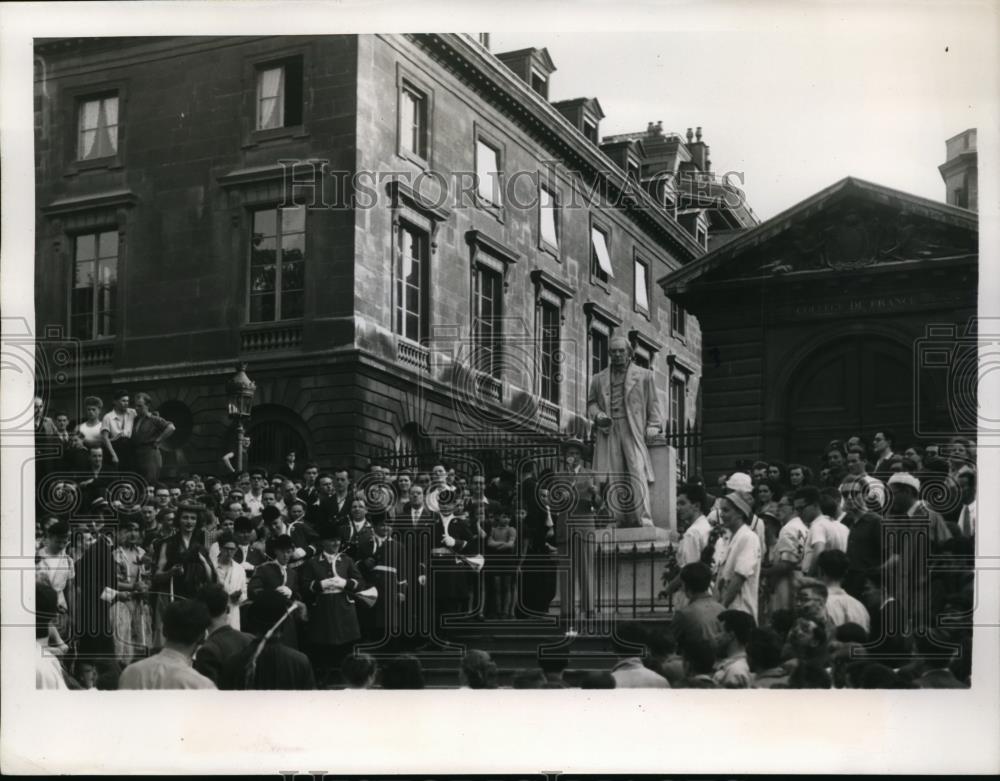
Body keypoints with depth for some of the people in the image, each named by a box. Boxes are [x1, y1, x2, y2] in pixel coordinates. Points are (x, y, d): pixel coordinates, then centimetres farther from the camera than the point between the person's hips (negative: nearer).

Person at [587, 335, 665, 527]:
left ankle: (644, 520, -17)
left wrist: (653, 427, -1)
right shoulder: (599, 379, 19)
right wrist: (598, 415, 1)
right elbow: (591, 403, 23)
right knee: (613, 479, -4)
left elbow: (653, 404, 11)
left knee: (638, 475, -14)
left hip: (634, 432, -2)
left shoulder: (644, 376, 13)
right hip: (609, 432, 2)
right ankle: (616, 521, -3)